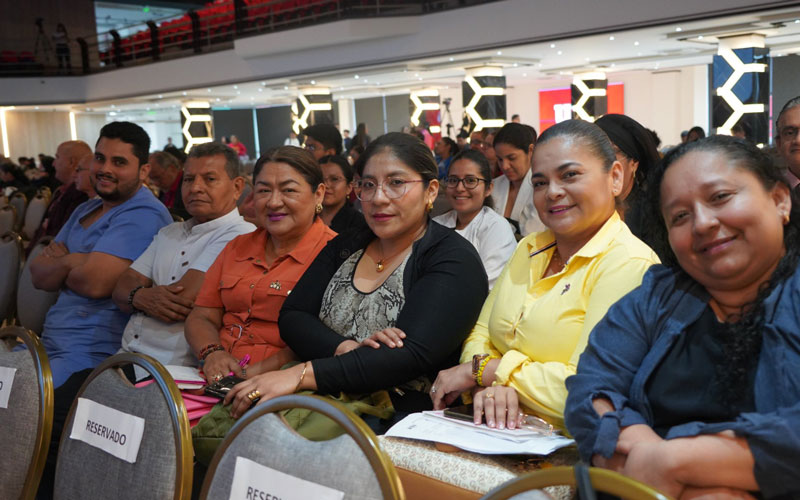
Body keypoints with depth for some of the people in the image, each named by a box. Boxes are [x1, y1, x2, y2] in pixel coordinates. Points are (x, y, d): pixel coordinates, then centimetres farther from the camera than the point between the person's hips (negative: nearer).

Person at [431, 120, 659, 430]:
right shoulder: (528, 249, 13)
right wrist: (490, 385, -12)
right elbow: (481, 333, 10)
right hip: (500, 435, 7)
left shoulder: (629, 264, -12)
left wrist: (481, 370, -10)